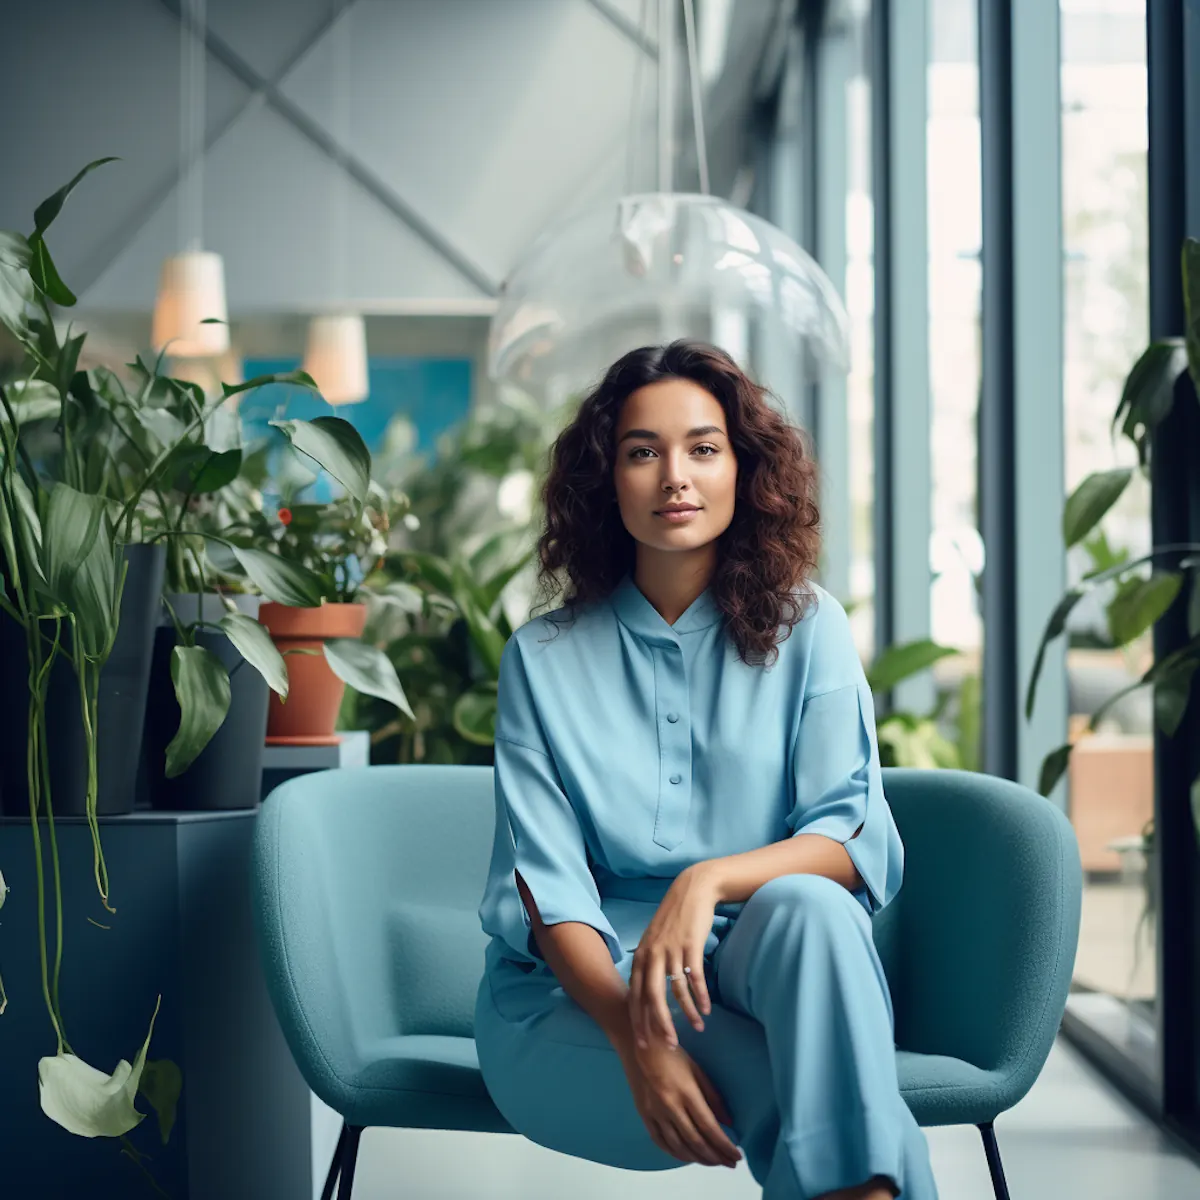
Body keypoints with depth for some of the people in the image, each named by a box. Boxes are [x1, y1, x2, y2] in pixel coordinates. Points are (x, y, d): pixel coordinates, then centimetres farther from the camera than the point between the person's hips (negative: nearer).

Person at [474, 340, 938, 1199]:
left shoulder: (807, 629, 7)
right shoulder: (544, 658, 8)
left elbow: (858, 843, -3)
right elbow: (544, 882, -3)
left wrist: (709, 880, -25)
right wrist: (637, 1039, -22)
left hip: (762, 967, 1)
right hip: (575, 992, -1)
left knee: (808, 907, -35)